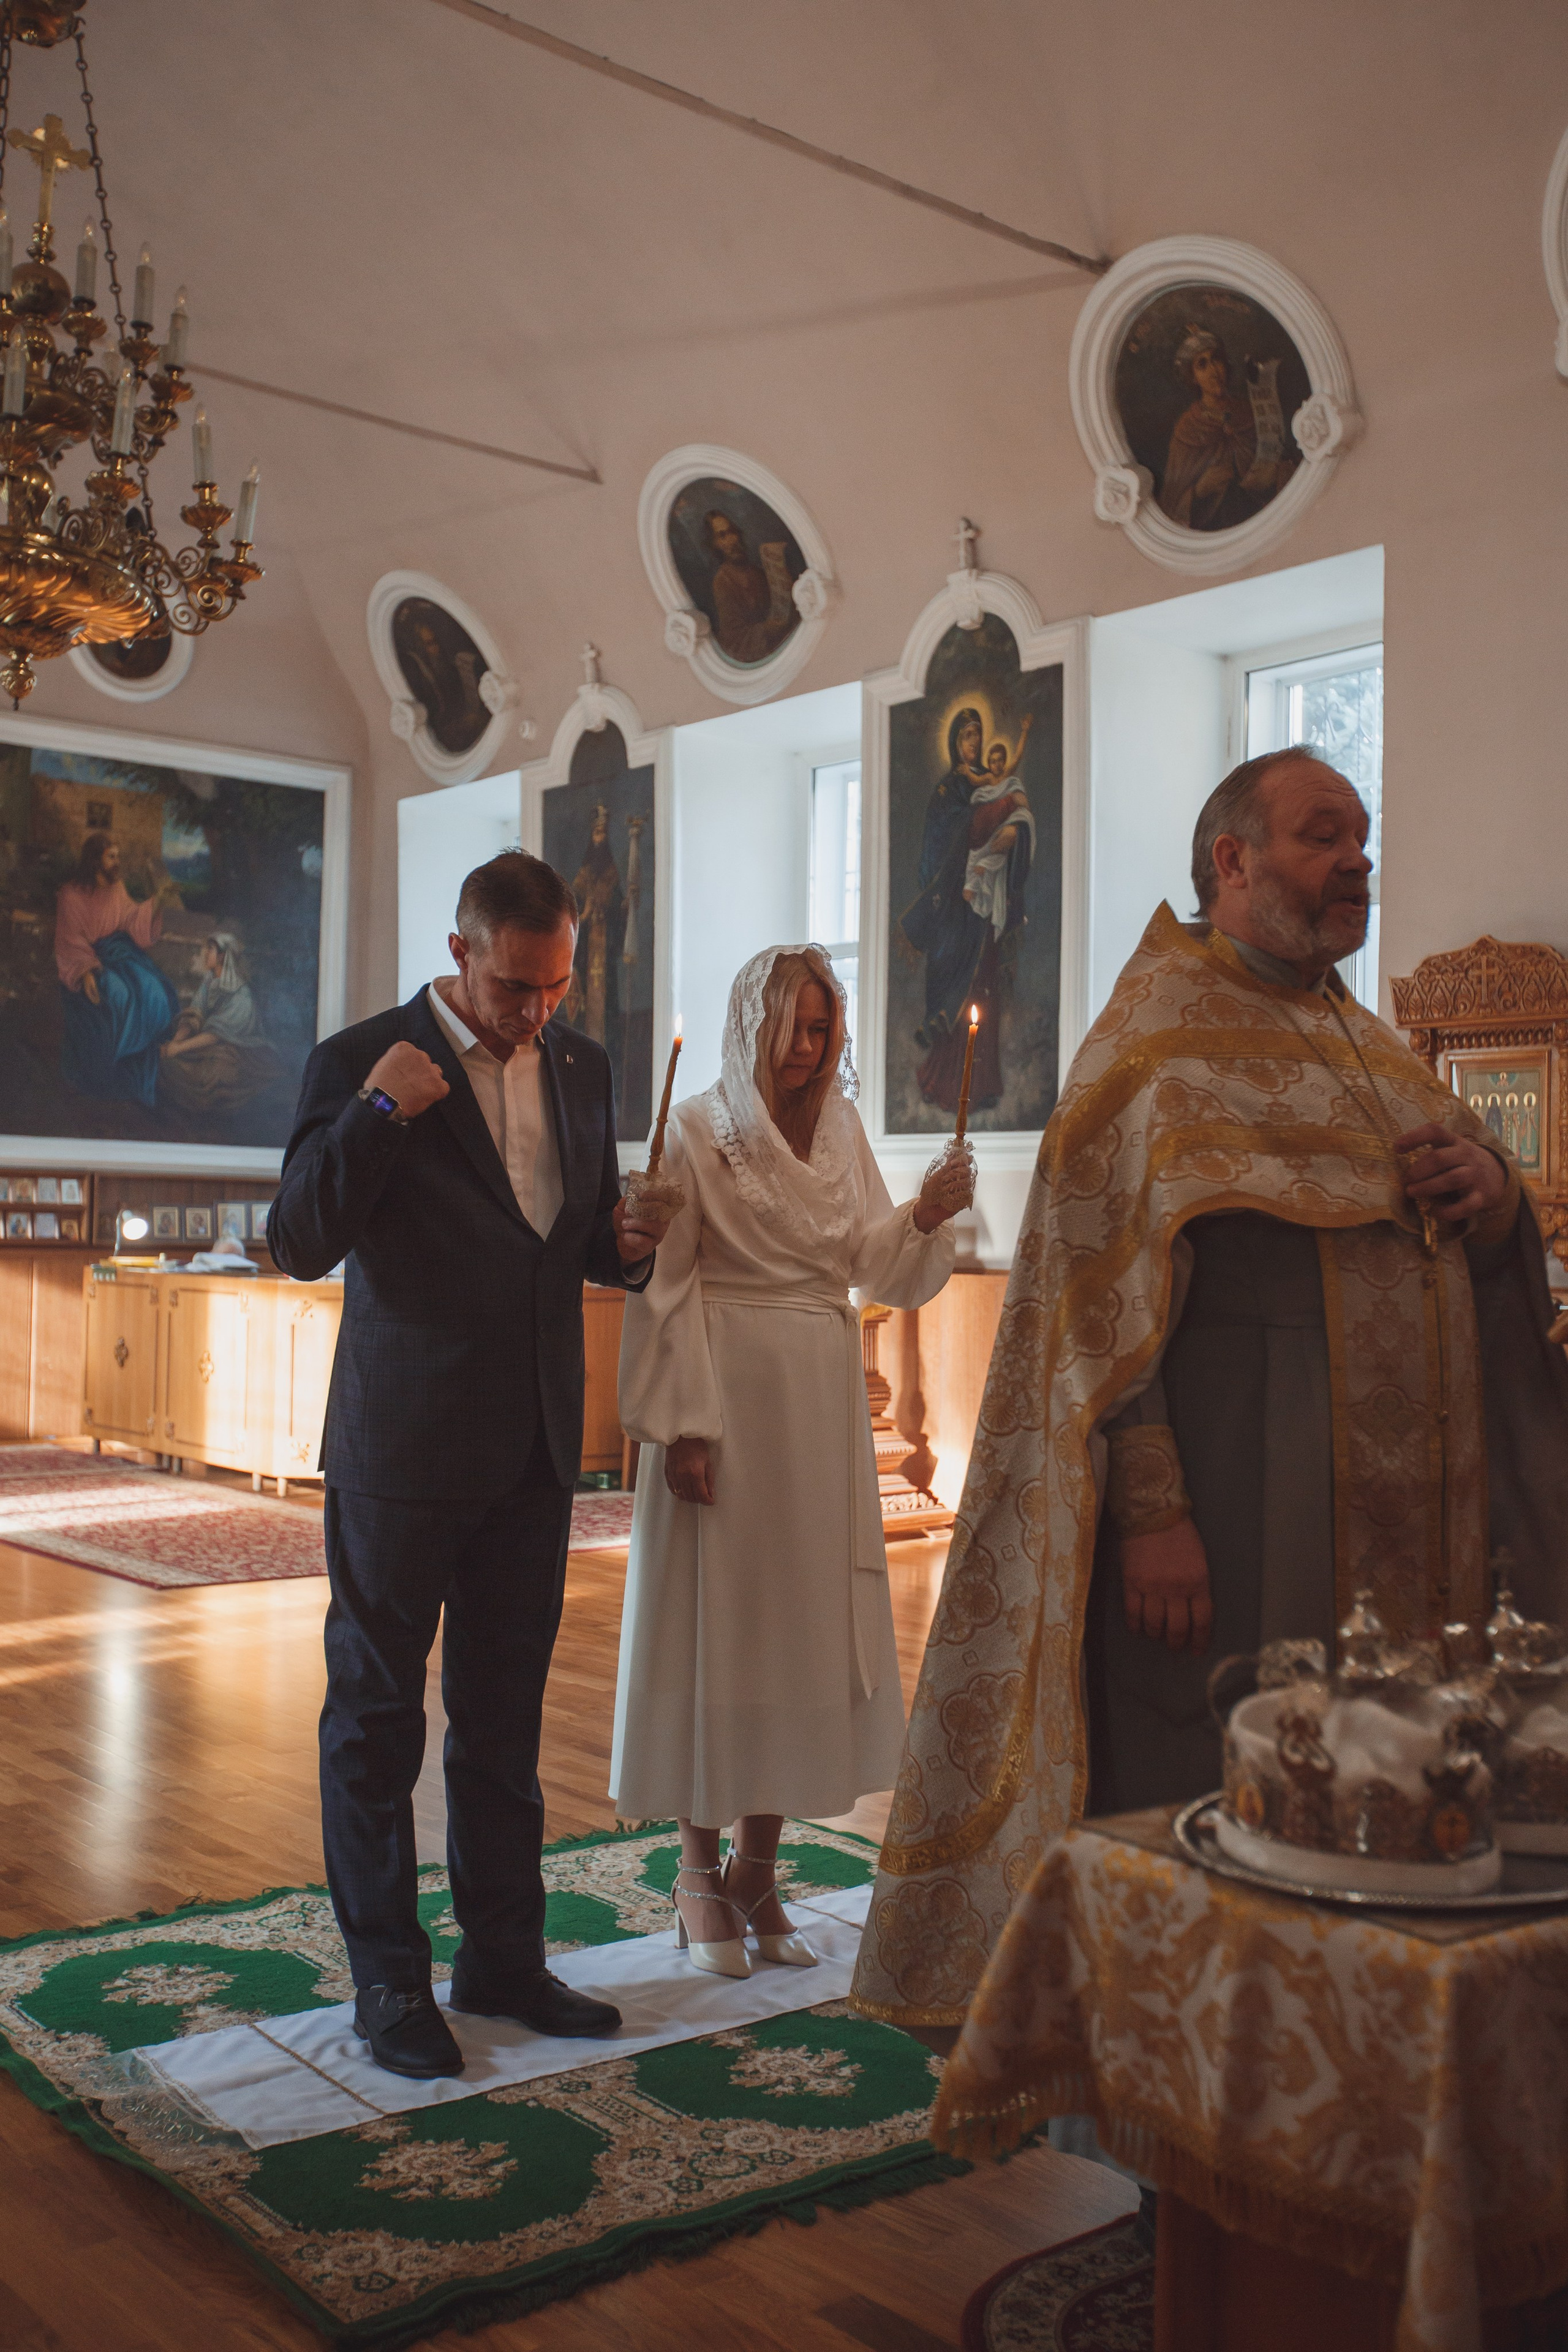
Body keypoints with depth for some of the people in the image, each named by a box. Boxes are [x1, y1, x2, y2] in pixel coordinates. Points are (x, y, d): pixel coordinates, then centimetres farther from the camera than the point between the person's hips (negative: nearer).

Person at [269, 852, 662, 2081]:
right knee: (377, 1717, 7)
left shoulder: (583, 1067, 7)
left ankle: (505, 1958, 29)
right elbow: (300, 1244, -16)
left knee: (504, 1716, 16)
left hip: (534, 1450, 5)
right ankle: (389, 1981, 20)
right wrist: (374, 1115, -28)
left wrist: (629, 1246, -5)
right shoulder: (364, 1061, -9)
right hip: (403, 1449, -5)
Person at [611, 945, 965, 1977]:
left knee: (802, 1624, 8)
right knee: (714, 1624, 1)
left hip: (822, 1403, 5)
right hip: (726, 1397, -5)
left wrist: (924, 1219, -10)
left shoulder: (843, 1132, 10)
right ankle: (701, 1871, 15)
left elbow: (873, 1265, 9)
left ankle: (758, 1867, 20)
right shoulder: (698, 1130, -5)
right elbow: (668, 1287, -8)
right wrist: (684, 1423, -14)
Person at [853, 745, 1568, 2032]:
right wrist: (1149, 1510, -21)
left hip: (1409, 1523, 7)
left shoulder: (1372, 1048, 18)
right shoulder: (1156, 1041, -6)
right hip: (1238, 1527, -7)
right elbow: (1098, 1298, -13)